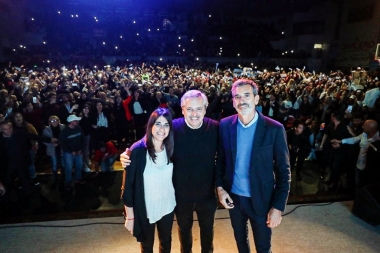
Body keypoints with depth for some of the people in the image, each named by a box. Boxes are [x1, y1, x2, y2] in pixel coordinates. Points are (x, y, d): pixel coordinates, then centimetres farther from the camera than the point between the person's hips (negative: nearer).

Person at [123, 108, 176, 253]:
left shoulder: (171, 148, -8)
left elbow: (174, 178, 3)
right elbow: (128, 184, -15)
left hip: (167, 207, 3)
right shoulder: (138, 150, -20)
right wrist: (130, 216, -11)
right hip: (145, 210, -3)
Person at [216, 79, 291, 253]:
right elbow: (220, 160, 4)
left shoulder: (274, 129, -16)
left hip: (261, 199, -2)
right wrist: (220, 187, -4)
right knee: (240, 239, 25)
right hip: (233, 197, 3)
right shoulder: (225, 125, -7)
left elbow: (283, 171, -12)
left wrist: (278, 206, -13)